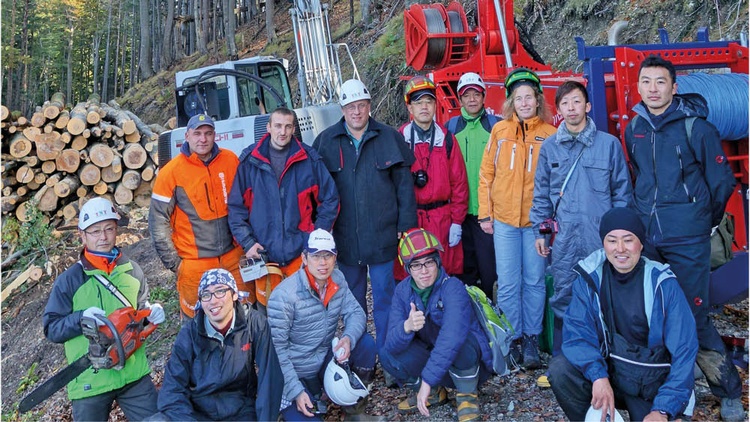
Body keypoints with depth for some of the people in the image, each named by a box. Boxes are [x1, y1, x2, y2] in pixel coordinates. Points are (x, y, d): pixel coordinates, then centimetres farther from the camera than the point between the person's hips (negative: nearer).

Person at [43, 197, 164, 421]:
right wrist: (81, 318, -22)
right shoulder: (69, 280, -8)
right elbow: (51, 329, -5)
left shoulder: (132, 271, 2)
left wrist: (152, 312, -5)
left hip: (134, 372, 3)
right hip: (90, 380, -2)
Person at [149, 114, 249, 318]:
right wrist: (173, 261, -4)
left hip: (234, 257, 3)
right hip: (194, 263, -2)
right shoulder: (171, 172, -7)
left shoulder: (230, 160, 0)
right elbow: (158, 222, -4)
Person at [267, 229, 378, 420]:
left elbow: (355, 313, -3)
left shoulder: (337, 279, -4)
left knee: (365, 343, -15)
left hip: (326, 361, 5)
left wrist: (348, 338, -27)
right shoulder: (284, 295, -23)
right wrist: (296, 391, -22)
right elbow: (276, 349, -20)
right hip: (295, 374, -5)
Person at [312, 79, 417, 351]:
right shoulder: (326, 141, 3)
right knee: (352, 299, 14)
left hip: (382, 235, -1)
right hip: (344, 236, 1)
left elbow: (404, 184, 1)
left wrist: (405, 225, -3)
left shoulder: (389, 138, 1)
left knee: (384, 296, 7)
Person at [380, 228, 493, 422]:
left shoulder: (452, 288, -25)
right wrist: (406, 327, -41)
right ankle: (434, 393, 8)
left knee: (458, 341, -36)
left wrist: (427, 380, -44)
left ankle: (468, 395, -7)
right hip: (433, 359, 5)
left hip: (472, 364, -5)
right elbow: (391, 344, -18)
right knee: (387, 355, -17)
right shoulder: (403, 291, -9)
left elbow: (452, 337, -41)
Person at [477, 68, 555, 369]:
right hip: (504, 220, 1)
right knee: (508, 284, 4)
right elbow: (486, 174, 5)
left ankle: (532, 339, 20)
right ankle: (514, 340, 17)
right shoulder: (499, 130, 4)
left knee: (534, 282, 7)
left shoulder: (549, 134, 2)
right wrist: (485, 214, 1)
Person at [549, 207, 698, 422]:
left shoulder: (662, 284, -12)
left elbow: (684, 351, -12)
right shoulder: (589, 278, -6)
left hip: (651, 384, -1)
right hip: (605, 369, 2)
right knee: (560, 369, -25)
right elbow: (576, 332, -11)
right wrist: (598, 375, -30)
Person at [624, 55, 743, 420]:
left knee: (694, 318, -2)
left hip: (686, 241, -5)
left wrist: (702, 222, 8)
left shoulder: (695, 127, -7)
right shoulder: (634, 129, 7)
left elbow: (722, 181, -1)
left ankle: (729, 393, 17)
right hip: (646, 238, 5)